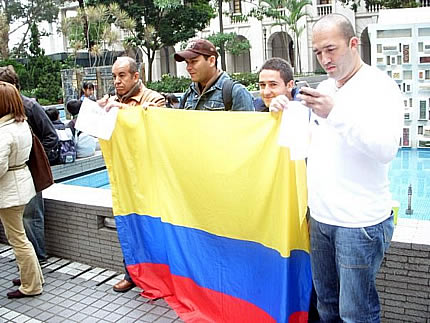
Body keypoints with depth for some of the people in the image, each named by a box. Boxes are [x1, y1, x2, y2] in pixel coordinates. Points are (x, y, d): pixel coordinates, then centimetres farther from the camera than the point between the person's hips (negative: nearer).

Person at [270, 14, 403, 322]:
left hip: (360, 223, -7)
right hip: (321, 216, 7)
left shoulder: (380, 86, -10)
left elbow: (386, 149, -23)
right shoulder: (325, 88, 12)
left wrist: (336, 113, -32)